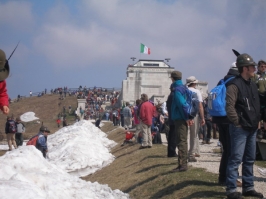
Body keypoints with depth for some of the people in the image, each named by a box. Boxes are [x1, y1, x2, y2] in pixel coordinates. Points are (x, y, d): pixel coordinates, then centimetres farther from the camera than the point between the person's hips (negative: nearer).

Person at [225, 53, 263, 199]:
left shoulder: (252, 85, 14)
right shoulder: (234, 85, -13)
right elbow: (229, 107, -21)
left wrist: (257, 121, 14)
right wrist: (237, 123, -17)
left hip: (252, 128, 9)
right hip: (240, 129, -9)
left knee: (250, 159, 13)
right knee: (236, 159, -7)